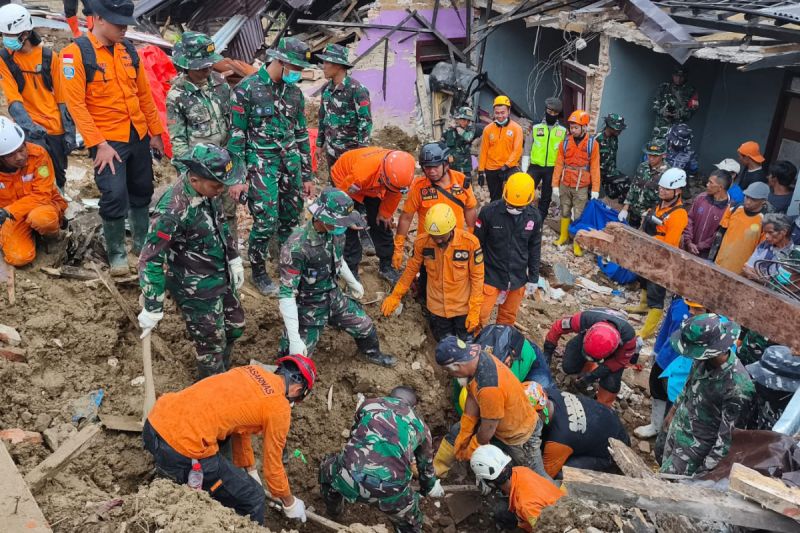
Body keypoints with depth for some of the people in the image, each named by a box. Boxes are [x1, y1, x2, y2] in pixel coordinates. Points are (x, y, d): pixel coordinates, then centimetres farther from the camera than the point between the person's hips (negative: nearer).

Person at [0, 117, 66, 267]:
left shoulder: (38, 154, -22)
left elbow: (42, 195, -20)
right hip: (12, 217, 2)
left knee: (41, 218, -39)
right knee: (20, 257, -19)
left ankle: (52, 232, -1)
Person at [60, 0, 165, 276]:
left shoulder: (128, 49, 6)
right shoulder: (76, 53, -11)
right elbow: (76, 104, -15)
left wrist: (156, 132, 14)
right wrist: (99, 144, -19)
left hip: (139, 136, 6)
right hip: (108, 140, -6)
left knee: (142, 191, 14)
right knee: (115, 196, -10)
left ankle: (142, 242, 33)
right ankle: (116, 253, 10)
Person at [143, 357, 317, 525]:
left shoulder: (255, 370, 17)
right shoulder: (279, 409, -4)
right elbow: (272, 464, 7)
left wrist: (250, 472, 38)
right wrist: (290, 503, 25)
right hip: (180, 452, -8)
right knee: (252, 498, 7)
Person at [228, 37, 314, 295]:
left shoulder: (295, 92, 9)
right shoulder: (247, 88, -8)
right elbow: (236, 134, -8)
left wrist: (307, 174, 15)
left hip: (291, 163, 6)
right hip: (261, 164, -5)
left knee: (291, 220, 10)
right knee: (266, 223, -7)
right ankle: (258, 272, 14)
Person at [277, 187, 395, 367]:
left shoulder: (335, 231, -13)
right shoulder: (296, 247, -34)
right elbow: (286, 294, -28)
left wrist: (353, 283, 26)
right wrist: (294, 339, -30)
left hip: (334, 298, 6)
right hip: (308, 308, -6)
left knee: (365, 326, 16)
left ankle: (373, 354, 48)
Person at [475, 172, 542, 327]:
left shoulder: (534, 216, -7)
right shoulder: (489, 212, -18)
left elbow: (534, 248, 5)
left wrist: (533, 278, 8)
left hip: (518, 277, 3)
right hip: (491, 275, -3)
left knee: (509, 316, 17)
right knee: (481, 314, 0)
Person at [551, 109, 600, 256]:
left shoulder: (592, 143, -7)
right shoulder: (565, 142, -2)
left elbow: (595, 168, -6)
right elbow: (559, 164, 0)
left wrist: (595, 189, -7)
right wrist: (555, 185, -2)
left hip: (581, 188, -2)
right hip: (565, 185, 2)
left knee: (579, 216, 2)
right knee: (565, 212, 16)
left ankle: (578, 243, 11)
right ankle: (563, 236, 33)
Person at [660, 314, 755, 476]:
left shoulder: (737, 388, -35)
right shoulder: (706, 358, -14)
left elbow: (728, 437, -26)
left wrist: (706, 470, -19)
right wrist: (674, 409, 22)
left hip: (696, 446, -7)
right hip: (677, 428, 7)